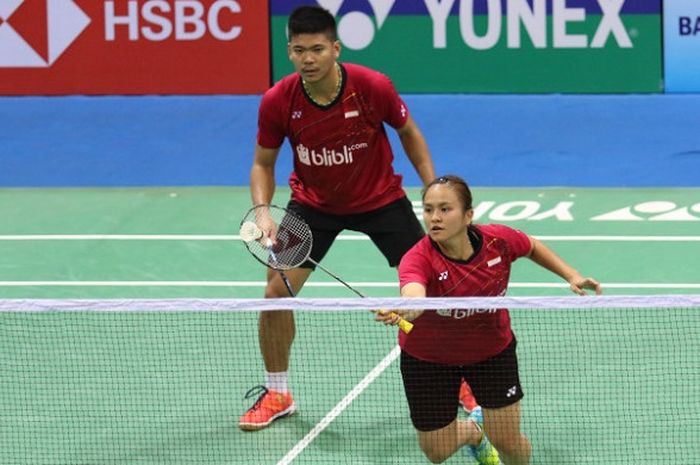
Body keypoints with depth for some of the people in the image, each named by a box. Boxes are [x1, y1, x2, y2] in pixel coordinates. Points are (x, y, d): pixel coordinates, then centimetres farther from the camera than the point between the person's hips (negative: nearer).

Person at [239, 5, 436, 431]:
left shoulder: (374, 87, -25)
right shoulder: (278, 101, -22)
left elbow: (408, 131, -5)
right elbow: (263, 164, -7)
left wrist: (433, 188, -9)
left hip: (380, 199, -1)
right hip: (313, 203, 1)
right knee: (277, 291, -10)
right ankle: (277, 394, 11)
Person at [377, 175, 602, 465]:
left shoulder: (499, 240, -22)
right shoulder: (419, 258, -34)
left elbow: (533, 247, 3)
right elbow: (414, 294, -58)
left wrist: (572, 276, -6)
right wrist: (403, 310, -80)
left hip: (492, 350, 1)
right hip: (428, 357, -1)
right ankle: (473, 428, 43)